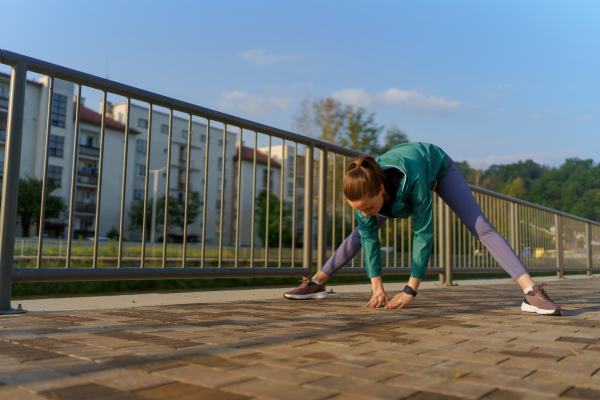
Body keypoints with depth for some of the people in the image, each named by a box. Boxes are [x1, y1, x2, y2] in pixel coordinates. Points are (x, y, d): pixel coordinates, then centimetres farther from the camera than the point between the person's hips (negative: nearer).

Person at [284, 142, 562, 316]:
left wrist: (411, 290, -35)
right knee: (359, 234, 3)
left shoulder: (412, 180, -48)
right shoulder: (361, 188, -36)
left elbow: (424, 232, -39)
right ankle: (316, 283, 13)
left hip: (438, 166, -3)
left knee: (481, 227, -18)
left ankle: (531, 292, -19)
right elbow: (369, 235, -25)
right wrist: (377, 287, -24)